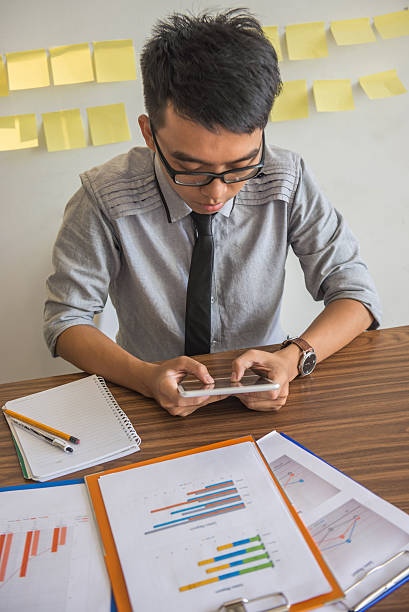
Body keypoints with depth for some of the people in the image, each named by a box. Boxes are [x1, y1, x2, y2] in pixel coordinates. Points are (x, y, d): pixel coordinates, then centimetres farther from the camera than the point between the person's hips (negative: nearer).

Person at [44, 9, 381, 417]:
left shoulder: (286, 181, -13)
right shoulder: (105, 198, -17)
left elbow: (355, 291, -8)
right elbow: (65, 318, -10)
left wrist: (294, 359, -26)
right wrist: (147, 377, -27)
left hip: (259, 397, 1)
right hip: (154, 399, 0)